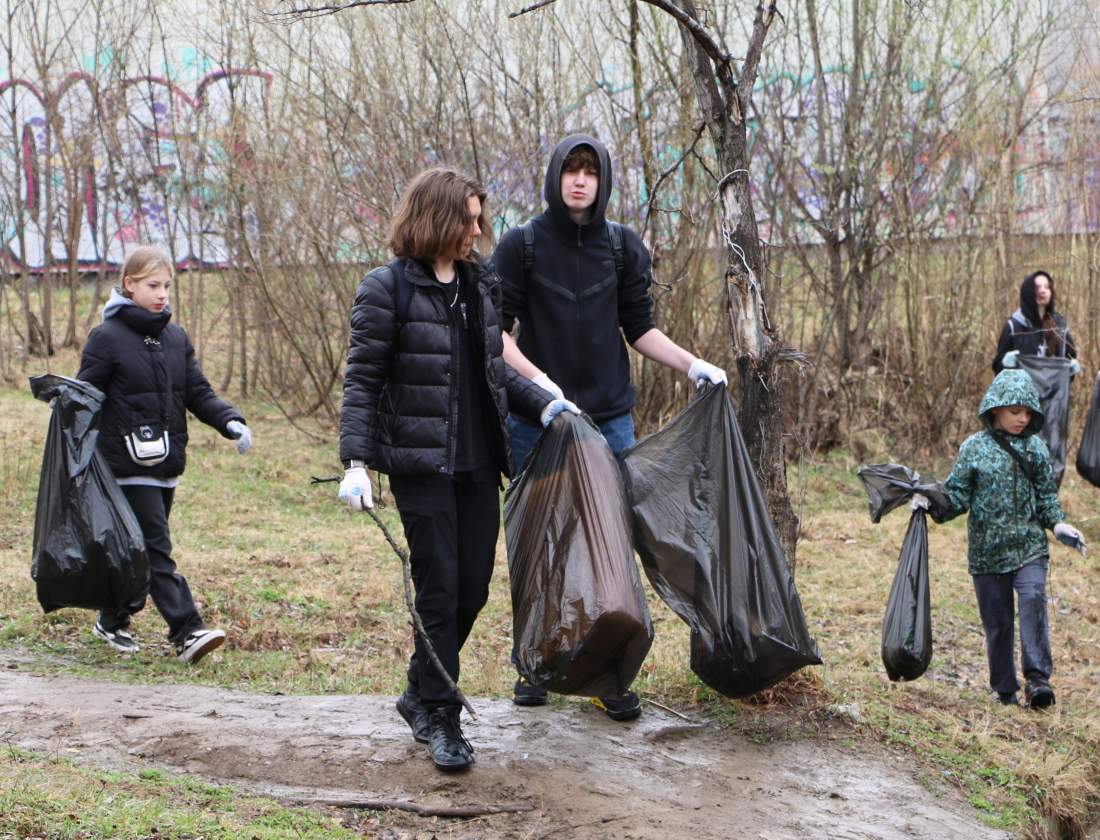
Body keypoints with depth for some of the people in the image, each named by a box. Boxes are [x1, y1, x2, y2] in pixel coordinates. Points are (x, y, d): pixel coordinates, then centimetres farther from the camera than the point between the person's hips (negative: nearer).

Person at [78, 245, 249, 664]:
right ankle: (187, 632, -15)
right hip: (128, 465, -6)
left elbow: (198, 393, 11)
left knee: (141, 547, 14)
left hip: (166, 463, 7)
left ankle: (113, 621, 29)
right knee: (156, 549, -10)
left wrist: (230, 421, -6)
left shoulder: (176, 338, 12)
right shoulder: (107, 338, -6)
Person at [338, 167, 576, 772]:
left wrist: (542, 405, 8)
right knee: (439, 591, -3)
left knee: (473, 590, 9)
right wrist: (355, 461, -17)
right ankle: (441, 718, 9)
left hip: (478, 462, 6)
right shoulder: (388, 288, -7)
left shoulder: (478, 283, 12)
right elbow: (362, 380, -8)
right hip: (421, 466, -6)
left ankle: (419, 693, 29)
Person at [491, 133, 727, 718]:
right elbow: (497, 331, -5)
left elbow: (640, 328, 11)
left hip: (610, 417, 2)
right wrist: (536, 379, -21)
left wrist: (693, 366, -2)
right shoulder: (521, 245, -2)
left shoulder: (623, 246, 6)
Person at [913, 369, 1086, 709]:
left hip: (1029, 547, 0)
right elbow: (958, 496, 1)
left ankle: (1037, 679, -21)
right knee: (997, 621, 6)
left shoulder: (1036, 447, 5)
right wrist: (932, 504, -17)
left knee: (1033, 599, -23)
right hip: (987, 551, 0)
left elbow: (1046, 496, 11)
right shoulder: (974, 448, 0)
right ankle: (1005, 689, 20)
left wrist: (1057, 525, -6)